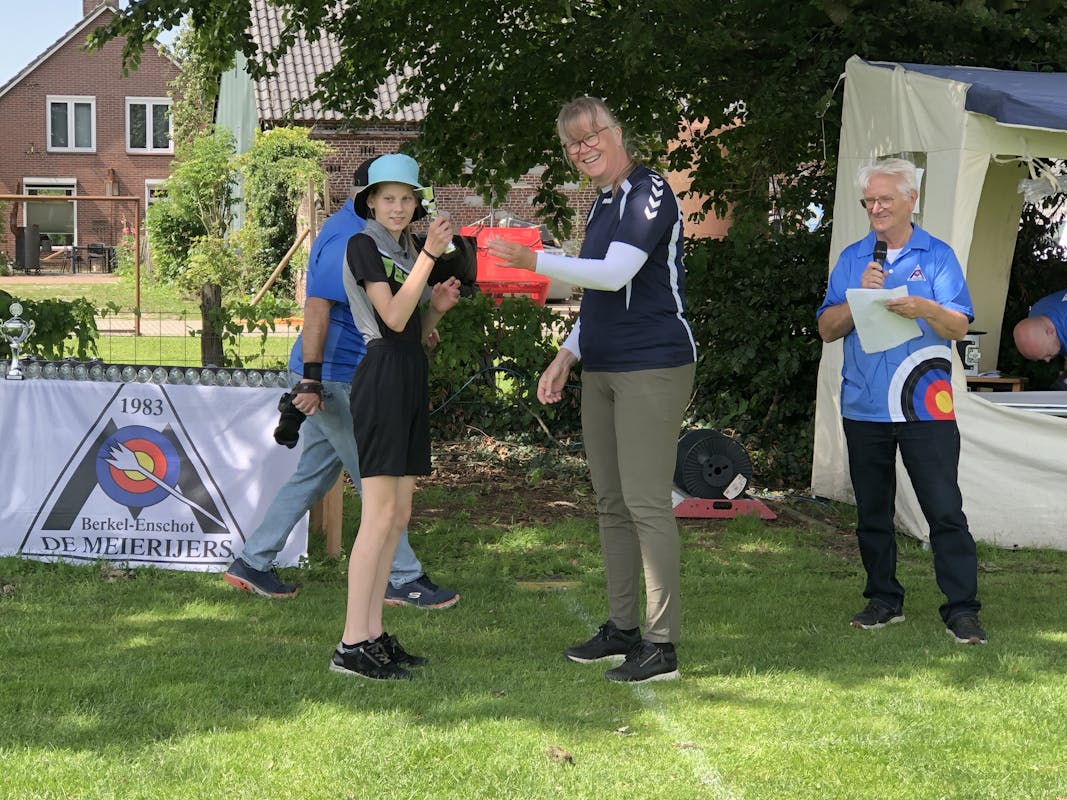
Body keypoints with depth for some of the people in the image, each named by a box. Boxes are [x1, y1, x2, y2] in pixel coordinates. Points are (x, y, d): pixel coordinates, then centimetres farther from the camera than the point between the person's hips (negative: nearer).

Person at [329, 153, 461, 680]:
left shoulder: (408, 250, 19)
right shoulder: (363, 245, -6)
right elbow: (393, 318, -17)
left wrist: (438, 306, 1)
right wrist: (430, 254, -18)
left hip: (413, 378, 9)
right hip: (382, 374, -9)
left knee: (398, 515, 8)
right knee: (379, 515, -12)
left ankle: (373, 633, 12)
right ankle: (352, 645, -11)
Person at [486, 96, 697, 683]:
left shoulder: (650, 192, -11)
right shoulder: (601, 205, 18)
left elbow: (615, 274, -23)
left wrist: (533, 260, -27)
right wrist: (567, 355, 14)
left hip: (652, 369, -10)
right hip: (601, 370, 10)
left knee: (646, 502, -10)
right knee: (611, 502, 11)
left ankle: (662, 645, -8)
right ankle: (622, 630, 20)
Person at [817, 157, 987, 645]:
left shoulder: (936, 256, 4)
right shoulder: (851, 259, 12)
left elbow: (959, 326, -4)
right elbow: (827, 329, 6)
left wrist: (924, 308, -23)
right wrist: (860, 297, -10)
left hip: (924, 406, -3)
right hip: (864, 405, 3)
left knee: (944, 509, -7)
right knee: (872, 511, 10)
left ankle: (962, 609, -4)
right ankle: (883, 600, 22)